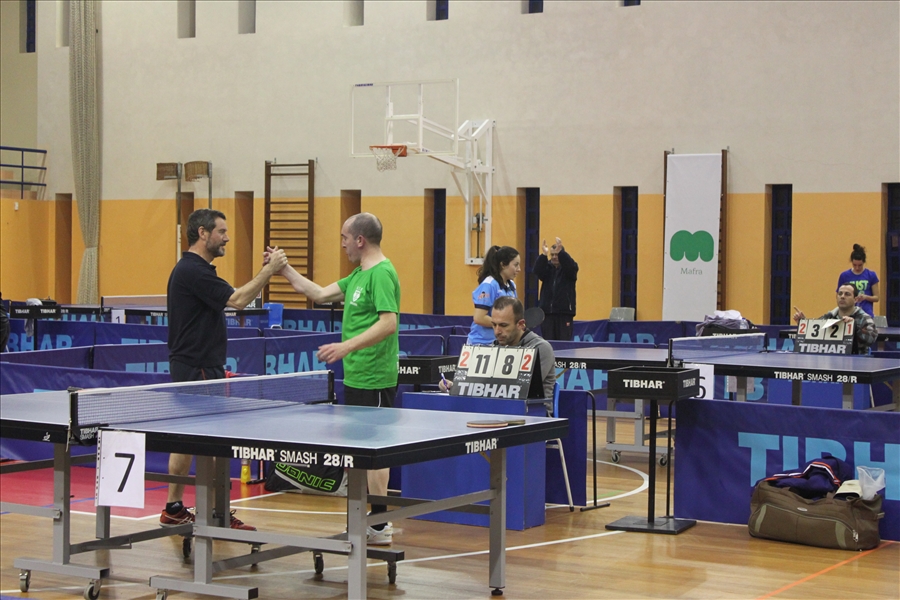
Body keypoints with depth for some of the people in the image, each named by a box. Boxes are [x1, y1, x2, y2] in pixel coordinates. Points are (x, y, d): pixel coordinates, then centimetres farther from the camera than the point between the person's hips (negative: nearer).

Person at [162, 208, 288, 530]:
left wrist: (266, 271, 7)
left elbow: (234, 298, 17)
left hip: (202, 367, 11)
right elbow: (237, 300, -22)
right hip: (196, 369, -11)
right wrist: (269, 270, -15)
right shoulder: (192, 270, -17)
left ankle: (174, 509, 17)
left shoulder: (196, 269, 17)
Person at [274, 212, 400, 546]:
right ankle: (367, 519, 22)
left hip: (374, 379, -10)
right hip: (357, 377, 10)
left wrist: (347, 346, -31)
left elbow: (389, 322, -25)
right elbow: (320, 294, 23)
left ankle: (379, 527, -2)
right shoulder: (359, 275, 16)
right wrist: (285, 271, 22)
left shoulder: (382, 274, -15)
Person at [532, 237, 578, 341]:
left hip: (564, 312, -3)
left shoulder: (569, 269, 4)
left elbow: (571, 266, -20)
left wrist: (560, 252, -34)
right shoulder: (547, 267, 9)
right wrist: (544, 255, -27)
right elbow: (537, 271, -11)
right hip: (547, 311, 3)